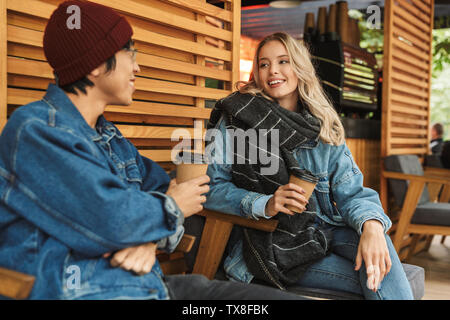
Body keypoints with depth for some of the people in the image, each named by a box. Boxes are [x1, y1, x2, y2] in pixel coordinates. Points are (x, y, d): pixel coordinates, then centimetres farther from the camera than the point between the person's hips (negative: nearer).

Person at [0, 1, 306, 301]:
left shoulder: (110, 137, 19)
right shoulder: (35, 129, -10)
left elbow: (164, 186, 18)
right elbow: (109, 219, -21)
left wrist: (152, 238, -4)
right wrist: (172, 208, -2)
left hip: (150, 284, 8)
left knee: (288, 298, -4)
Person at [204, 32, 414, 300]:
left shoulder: (325, 129, 9)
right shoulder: (237, 118, -1)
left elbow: (351, 191, 0)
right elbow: (211, 185, -6)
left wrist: (372, 225, -22)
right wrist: (264, 205, -22)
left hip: (323, 230, 4)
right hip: (268, 241, -4)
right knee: (369, 280, -24)